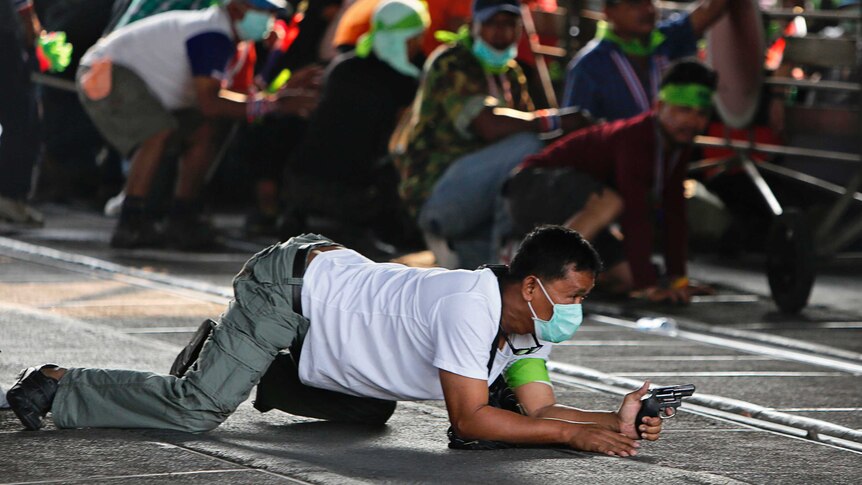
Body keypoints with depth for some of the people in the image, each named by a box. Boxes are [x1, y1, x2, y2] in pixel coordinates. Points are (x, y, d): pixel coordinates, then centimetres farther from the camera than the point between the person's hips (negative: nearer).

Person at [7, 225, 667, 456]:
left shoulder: (529, 325, -3)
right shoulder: (472, 307, -31)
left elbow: (540, 407, -4)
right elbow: (469, 419, -31)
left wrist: (614, 422, -21)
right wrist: (573, 436, -32)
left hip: (336, 277, 9)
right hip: (292, 284, -9)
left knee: (372, 413, 24)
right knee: (199, 409, -18)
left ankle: (245, 361, 30)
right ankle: (55, 388, -1)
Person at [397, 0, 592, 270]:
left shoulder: (511, 74, 18)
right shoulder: (452, 64, -11)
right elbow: (490, 126, -24)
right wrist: (557, 121, -22)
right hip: (436, 192, -9)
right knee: (526, 146, -27)